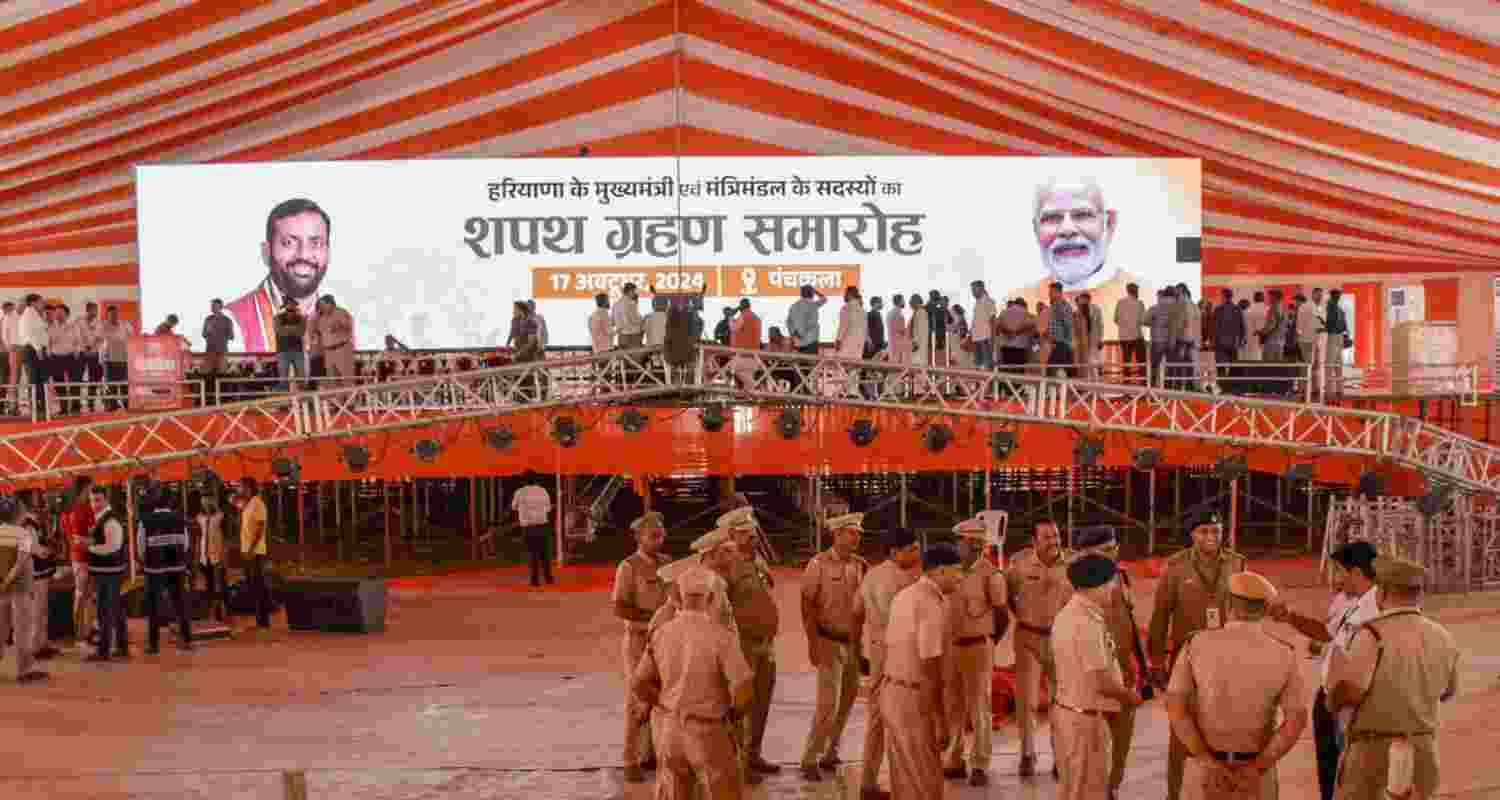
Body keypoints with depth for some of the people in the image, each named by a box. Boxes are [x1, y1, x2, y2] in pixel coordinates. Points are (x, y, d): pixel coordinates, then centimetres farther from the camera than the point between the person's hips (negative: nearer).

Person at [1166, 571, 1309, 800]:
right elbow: (1297, 720, -16)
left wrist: (1208, 762, -17)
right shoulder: (1284, 654, -9)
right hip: (1256, 770, 1)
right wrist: (1257, 768, -15)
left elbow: (1175, 708, -17)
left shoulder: (1197, 644, -11)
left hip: (1204, 765, 0)